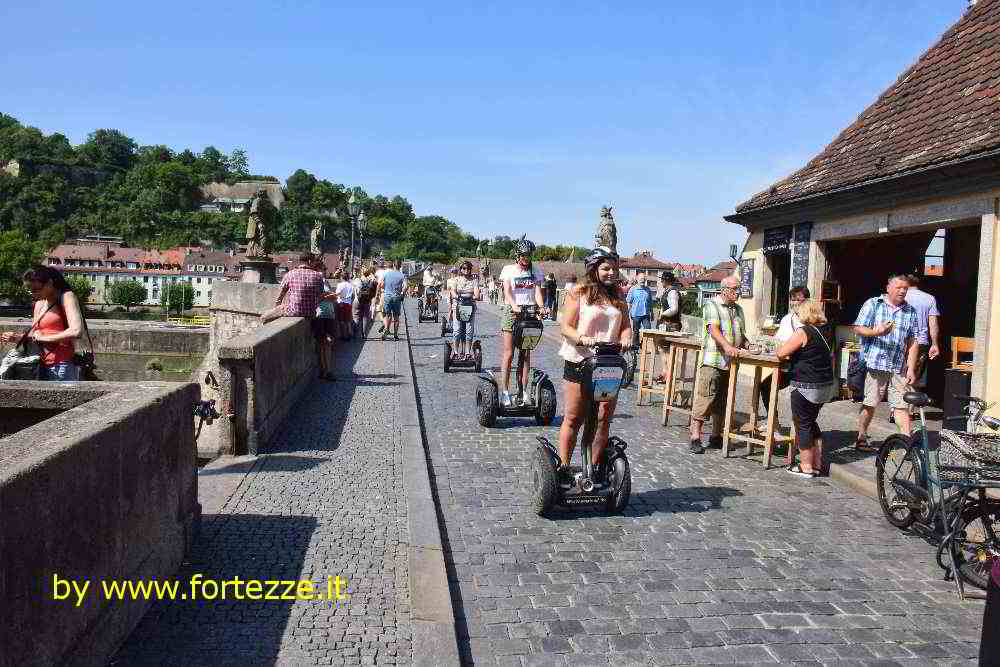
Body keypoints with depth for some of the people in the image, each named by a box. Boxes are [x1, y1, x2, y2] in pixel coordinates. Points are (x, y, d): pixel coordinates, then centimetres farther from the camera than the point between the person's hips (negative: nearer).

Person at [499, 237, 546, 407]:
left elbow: (538, 291, 0)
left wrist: (541, 307, -20)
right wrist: (514, 306, -29)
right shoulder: (508, 270, 2)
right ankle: (505, 390, 4)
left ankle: (523, 391, 8)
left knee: (526, 354, 4)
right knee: (509, 354, -3)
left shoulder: (535, 272, 11)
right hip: (511, 311, -3)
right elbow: (507, 291, -10)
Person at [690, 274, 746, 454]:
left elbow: (742, 335, 26)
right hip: (712, 361, -7)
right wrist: (727, 346, -32)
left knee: (722, 401, 12)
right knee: (705, 398, -10)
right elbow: (713, 329, -18)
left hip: (730, 363, 7)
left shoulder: (738, 309, 20)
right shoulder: (712, 305, -4)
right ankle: (695, 438, -6)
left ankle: (716, 436, 21)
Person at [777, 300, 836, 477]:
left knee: (802, 425, 5)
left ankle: (806, 467, 10)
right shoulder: (826, 331, 8)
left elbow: (781, 353, -15)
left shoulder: (803, 331, -16)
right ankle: (817, 464, 23)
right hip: (826, 385, 8)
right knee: (811, 422, 21)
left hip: (806, 387, -8)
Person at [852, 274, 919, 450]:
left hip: (899, 367, 3)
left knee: (902, 405, -1)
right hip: (873, 364, -3)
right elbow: (858, 328, -1)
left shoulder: (911, 311, 12)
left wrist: (911, 368, 3)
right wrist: (876, 332, -20)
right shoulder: (873, 304, 3)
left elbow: (912, 342, 10)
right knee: (869, 404, 3)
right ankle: (861, 438, 16)